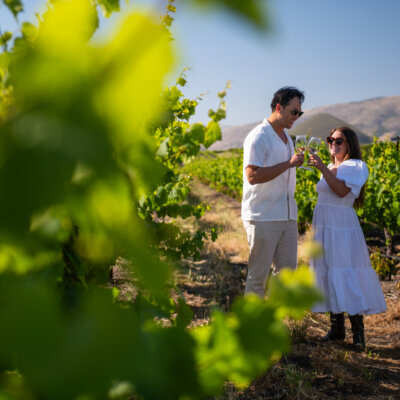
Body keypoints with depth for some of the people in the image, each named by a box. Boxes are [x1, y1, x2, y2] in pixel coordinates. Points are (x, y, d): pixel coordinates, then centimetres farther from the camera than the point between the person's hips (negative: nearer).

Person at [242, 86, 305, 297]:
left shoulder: (286, 138, 17)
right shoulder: (258, 137, -11)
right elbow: (253, 176, -22)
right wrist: (289, 164, -20)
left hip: (287, 217, 8)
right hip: (263, 217, -8)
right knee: (258, 274, 0)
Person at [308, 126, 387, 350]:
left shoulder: (356, 166, -4)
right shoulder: (330, 169, 17)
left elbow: (342, 191, -20)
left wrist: (322, 168, -23)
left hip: (343, 228, -7)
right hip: (323, 227, 8)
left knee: (347, 275, -11)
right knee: (327, 273, 7)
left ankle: (358, 332, -7)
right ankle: (337, 328, 15)